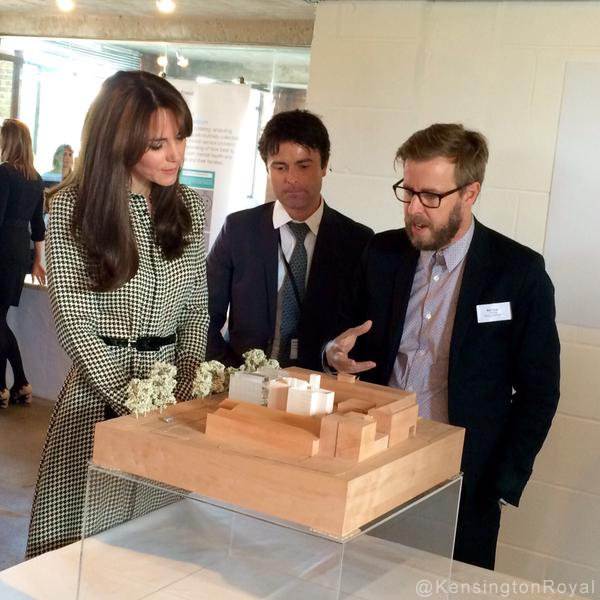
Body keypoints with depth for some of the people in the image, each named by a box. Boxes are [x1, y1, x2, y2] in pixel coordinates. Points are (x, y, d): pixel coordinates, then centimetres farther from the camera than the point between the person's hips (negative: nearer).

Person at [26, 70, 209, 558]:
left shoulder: (189, 207, 5)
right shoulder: (72, 207, -8)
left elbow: (197, 308, 7)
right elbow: (73, 322, -10)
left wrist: (186, 392, -6)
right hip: (100, 390, -3)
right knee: (83, 536, 2)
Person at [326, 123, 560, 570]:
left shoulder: (519, 271, -9)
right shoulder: (382, 253, 2)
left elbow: (538, 390, -4)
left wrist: (502, 487, -7)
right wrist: (339, 352, -9)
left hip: (464, 483, -3)